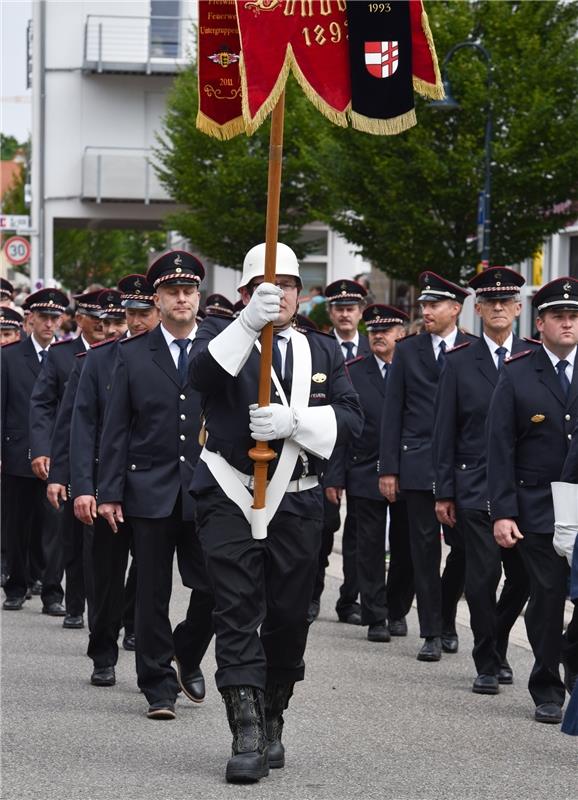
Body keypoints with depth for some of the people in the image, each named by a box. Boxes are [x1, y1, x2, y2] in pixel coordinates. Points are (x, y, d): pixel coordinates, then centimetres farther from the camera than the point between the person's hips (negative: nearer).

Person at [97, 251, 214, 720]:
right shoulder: (132, 355, 6)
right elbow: (115, 429, 4)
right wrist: (110, 492, -2)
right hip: (150, 492, 0)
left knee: (214, 588, -2)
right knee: (153, 594, 3)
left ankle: (188, 655, 25)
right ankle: (159, 686, 12)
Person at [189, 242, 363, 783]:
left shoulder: (323, 350, 13)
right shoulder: (223, 335, 3)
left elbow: (350, 417, 1)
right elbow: (202, 373, -21)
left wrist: (293, 420, -17)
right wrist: (249, 323, -37)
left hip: (297, 503, 3)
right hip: (231, 499, -3)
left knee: (288, 618, 8)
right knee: (237, 613, -9)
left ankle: (273, 723, 26)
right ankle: (247, 736, -12)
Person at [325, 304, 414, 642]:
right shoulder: (352, 372, 2)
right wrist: (335, 476, -5)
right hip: (366, 474, 0)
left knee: (405, 549, 9)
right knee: (371, 549, 0)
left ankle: (397, 611, 25)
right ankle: (376, 618, 5)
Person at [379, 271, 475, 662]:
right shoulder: (408, 351, 7)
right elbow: (393, 412, 6)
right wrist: (388, 468, 0)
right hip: (418, 465, 1)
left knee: (463, 547, 0)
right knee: (425, 549, 1)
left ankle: (446, 618, 22)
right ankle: (433, 633, 6)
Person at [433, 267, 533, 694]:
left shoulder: (535, 357, 6)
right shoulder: (460, 362, 3)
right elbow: (445, 431, 4)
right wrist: (444, 492, 0)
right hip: (476, 488, -2)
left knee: (523, 576, 5)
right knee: (483, 576, -4)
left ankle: (497, 646, 28)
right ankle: (488, 664, 7)